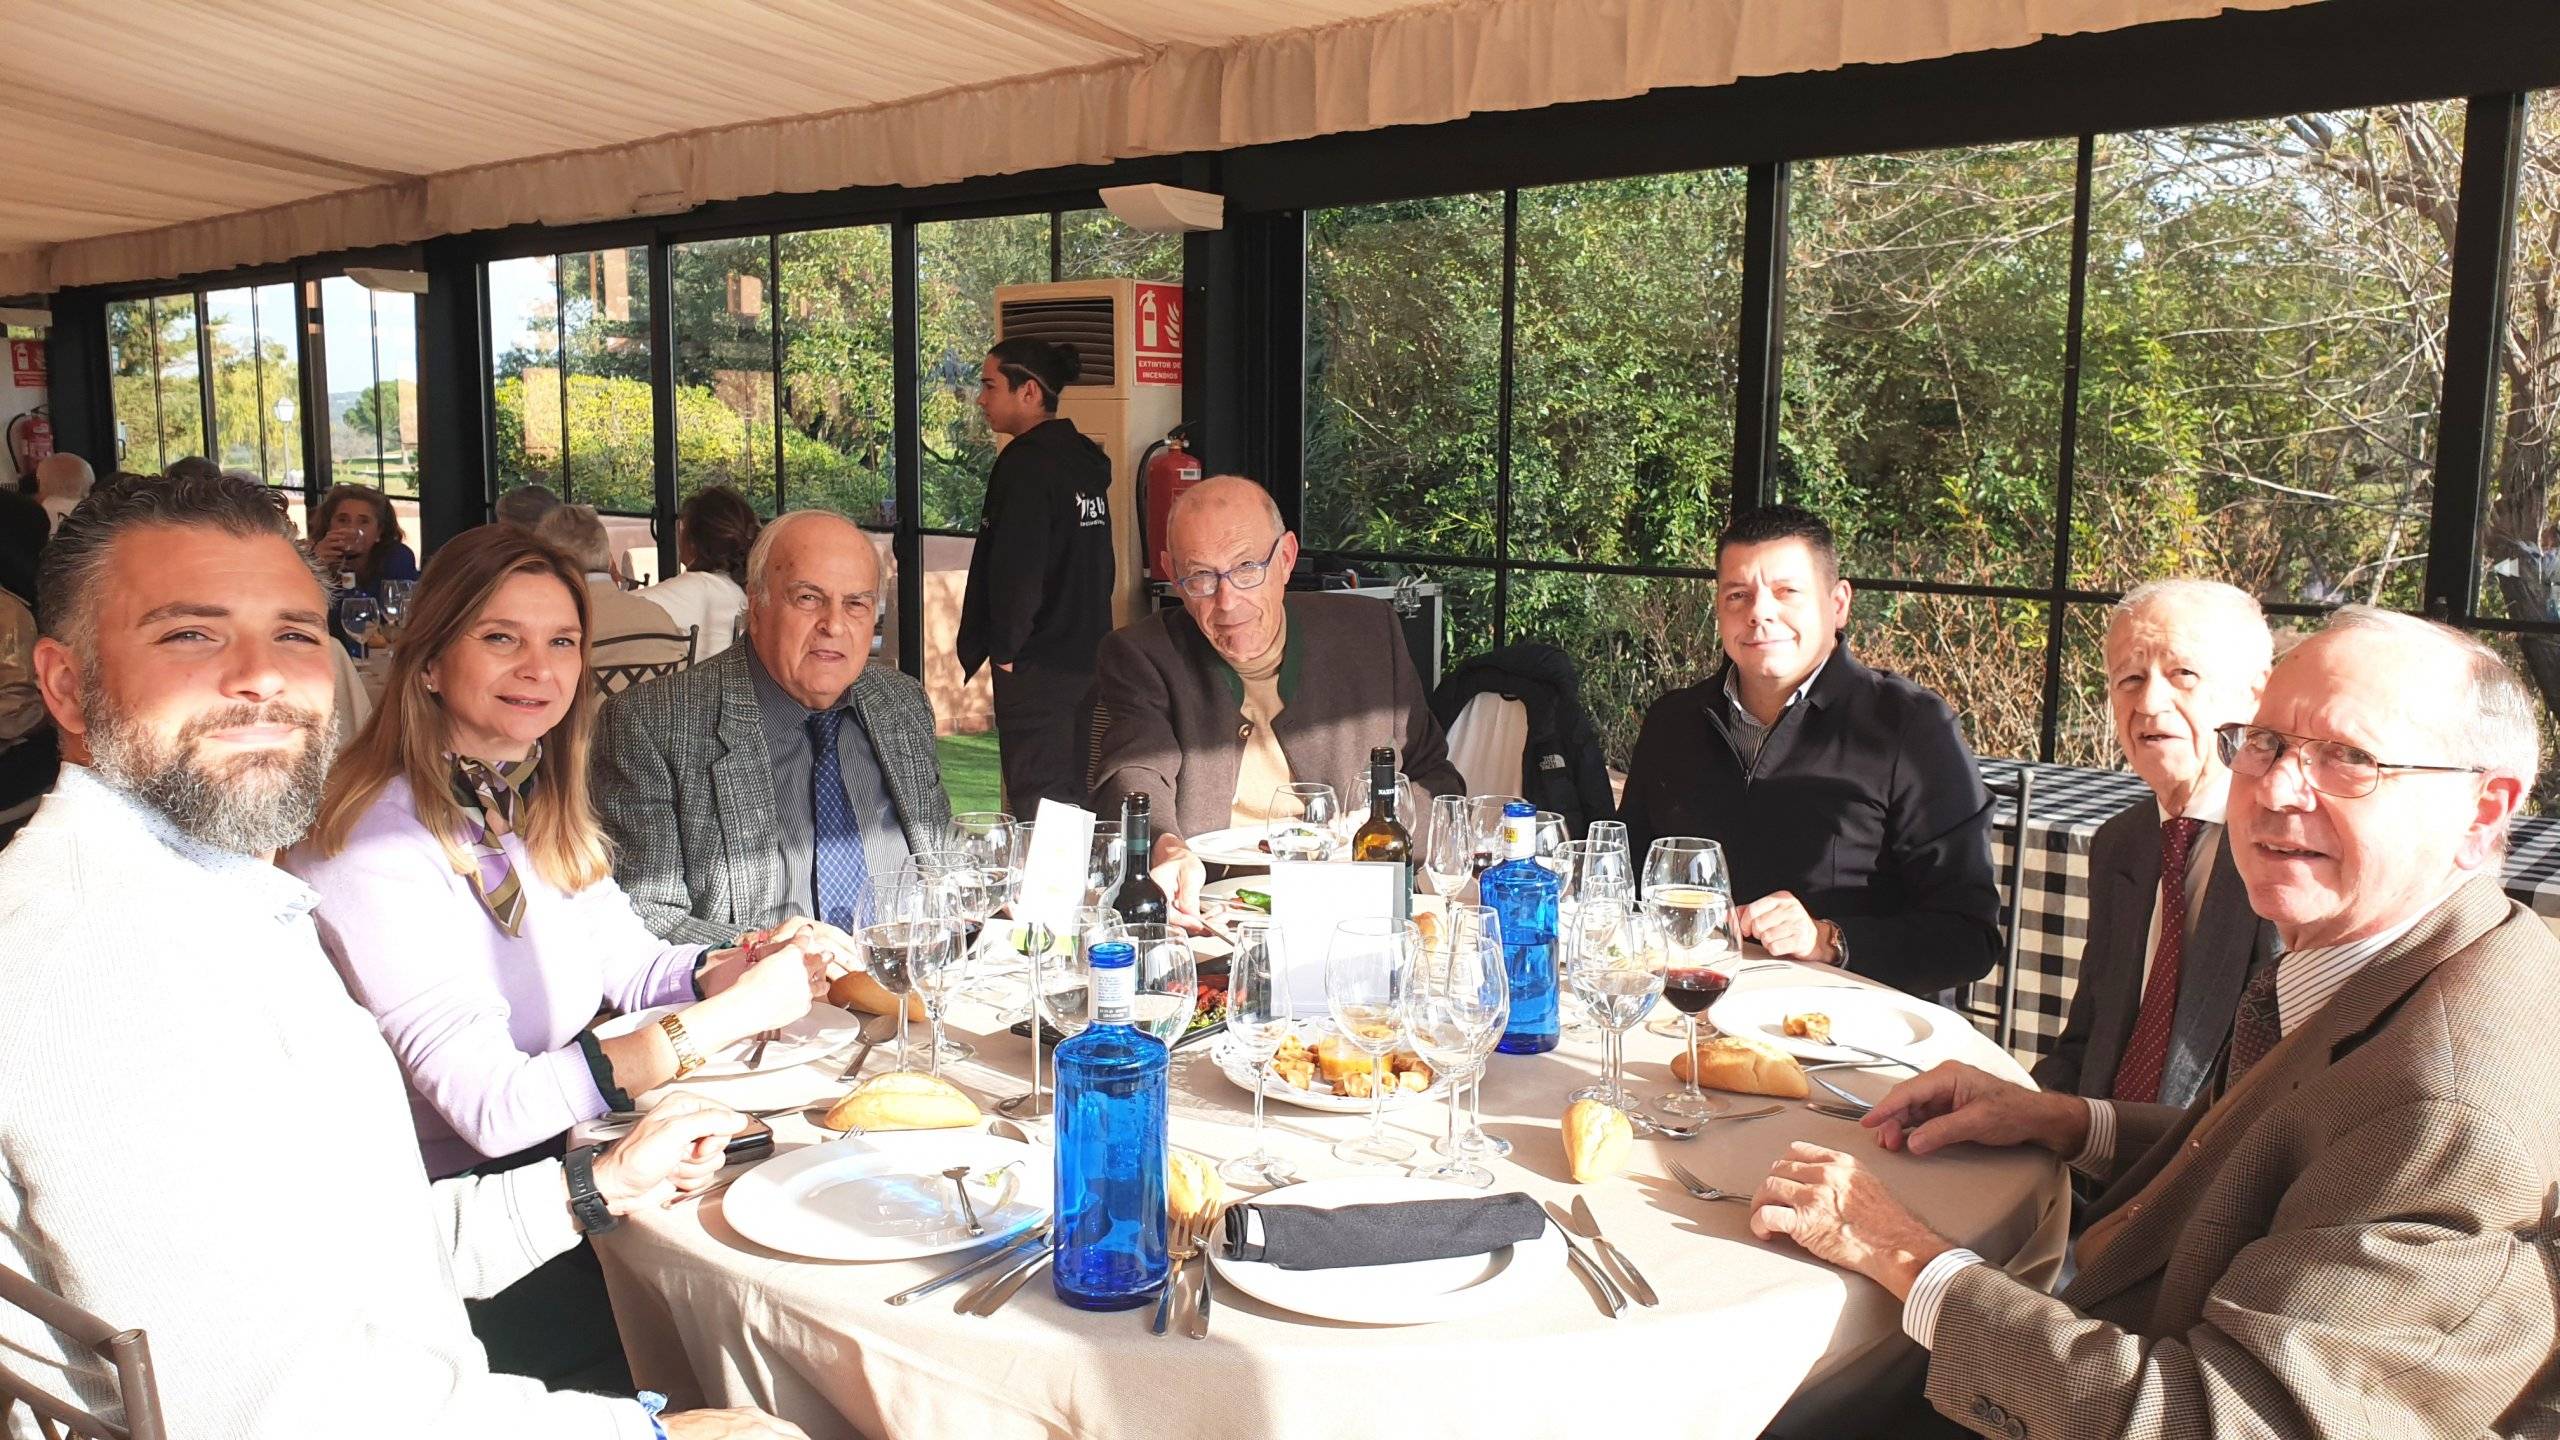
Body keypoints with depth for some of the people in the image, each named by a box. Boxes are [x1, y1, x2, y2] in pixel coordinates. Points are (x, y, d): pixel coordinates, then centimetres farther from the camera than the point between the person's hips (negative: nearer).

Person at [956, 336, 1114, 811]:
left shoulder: (1026, 464, -15)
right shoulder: (1084, 460, 12)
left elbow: (1017, 570, -21)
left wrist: (1004, 648, -9)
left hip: (1036, 667, -9)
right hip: (1086, 660, 9)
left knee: (1036, 811, -4)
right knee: (1075, 802, 16)